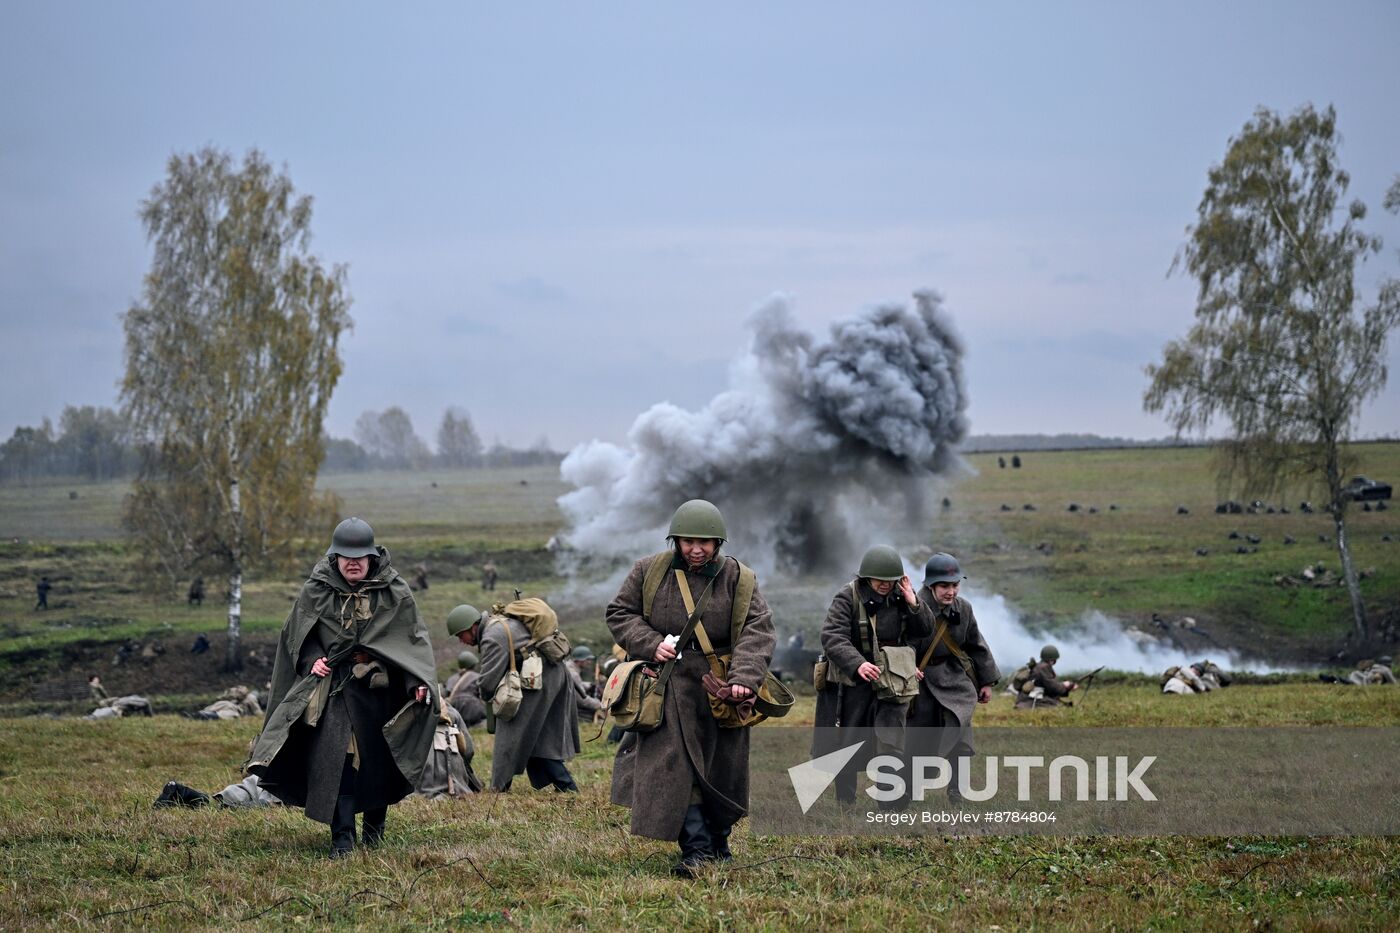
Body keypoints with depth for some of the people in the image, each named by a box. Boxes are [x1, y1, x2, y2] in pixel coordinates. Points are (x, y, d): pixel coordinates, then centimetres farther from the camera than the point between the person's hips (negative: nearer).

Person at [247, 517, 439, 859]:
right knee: (337, 757, -13)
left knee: (378, 759, 8)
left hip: (381, 688, 1)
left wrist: (420, 681, -12)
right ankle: (342, 837, -13)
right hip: (335, 686, -1)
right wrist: (312, 660, -10)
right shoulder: (315, 591, -1)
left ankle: (374, 826, 30)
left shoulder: (395, 593, -2)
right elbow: (296, 634, 10)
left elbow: (415, 637, 1)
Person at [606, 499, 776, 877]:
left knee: (721, 769, 11)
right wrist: (651, 644, -10)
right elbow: (619, 613, 7)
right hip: (669, 687, -1)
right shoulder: (649, 572, 0)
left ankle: (718, 841, 30)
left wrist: (744, 677, -24)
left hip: (720, 688, 1)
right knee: (676, 765, -11)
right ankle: (696, 848, -10)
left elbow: (757, 631, -10)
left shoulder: (738, 580, -2)